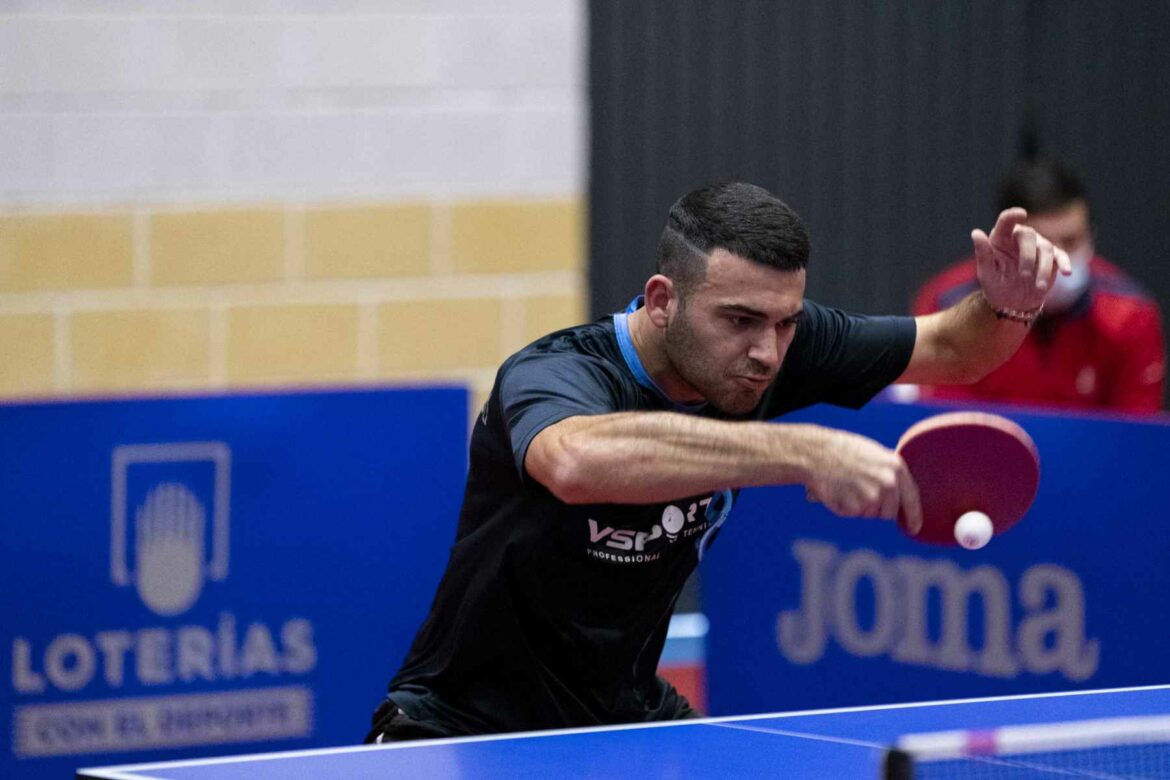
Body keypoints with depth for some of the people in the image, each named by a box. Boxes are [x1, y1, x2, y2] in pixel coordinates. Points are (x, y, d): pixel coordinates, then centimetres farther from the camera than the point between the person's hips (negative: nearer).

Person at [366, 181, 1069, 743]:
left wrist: (1007, 305, -18)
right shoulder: (552, 374, -29)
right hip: (467, 729, -5)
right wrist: (804, 452, -60)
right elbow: (577, 461, -54)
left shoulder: (770, 346, -9)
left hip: (626, 713, 6)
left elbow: (950, 348, 6)